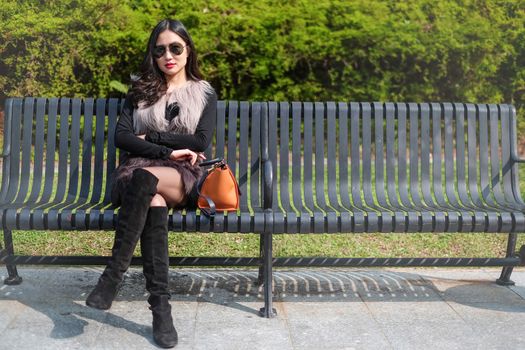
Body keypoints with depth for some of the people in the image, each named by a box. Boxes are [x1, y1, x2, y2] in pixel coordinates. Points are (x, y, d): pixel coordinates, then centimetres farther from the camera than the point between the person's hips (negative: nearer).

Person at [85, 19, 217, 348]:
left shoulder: (205, 92, 13)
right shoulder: (140, 89, 16)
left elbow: (201, 142, -2)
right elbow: (121, 137, 2)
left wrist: (150, 138, -3)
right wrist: (168, 150, -10)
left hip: (183, 178, -1)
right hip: (138, 171, 1)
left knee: (145, 179, -38)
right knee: (154, 200, -38)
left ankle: (113, 274, -35)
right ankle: (161, 307, -41)